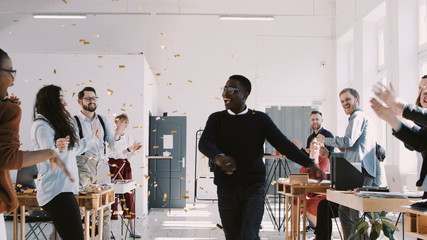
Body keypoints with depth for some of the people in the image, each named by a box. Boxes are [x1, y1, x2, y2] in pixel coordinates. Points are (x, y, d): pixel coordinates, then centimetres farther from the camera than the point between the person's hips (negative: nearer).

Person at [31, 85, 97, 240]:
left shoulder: (58, 124, 18)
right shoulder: (42, 126, -10)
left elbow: (72, 150, 28)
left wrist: (92, 138, 38)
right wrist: (58, 150, -39)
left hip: (65, 189, 10)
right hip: (56, 192, -10)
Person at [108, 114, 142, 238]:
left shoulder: (128, 138, 12)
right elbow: (115, 153, -16)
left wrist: (134, 150, 1)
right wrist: (129, 149, -19)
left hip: (125, 167, 5)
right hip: (113, 167, -5)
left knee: (128, 195, 4)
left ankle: (132, 229, 8)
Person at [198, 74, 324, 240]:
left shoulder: (260, 119, 3)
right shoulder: (217, 119, 5)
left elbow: (283, 144, -2)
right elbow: (204, 143, -12)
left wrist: (309, 164, -15)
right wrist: (218, 157, -36)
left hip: (253, 187, -2)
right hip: (226, 188, 2)